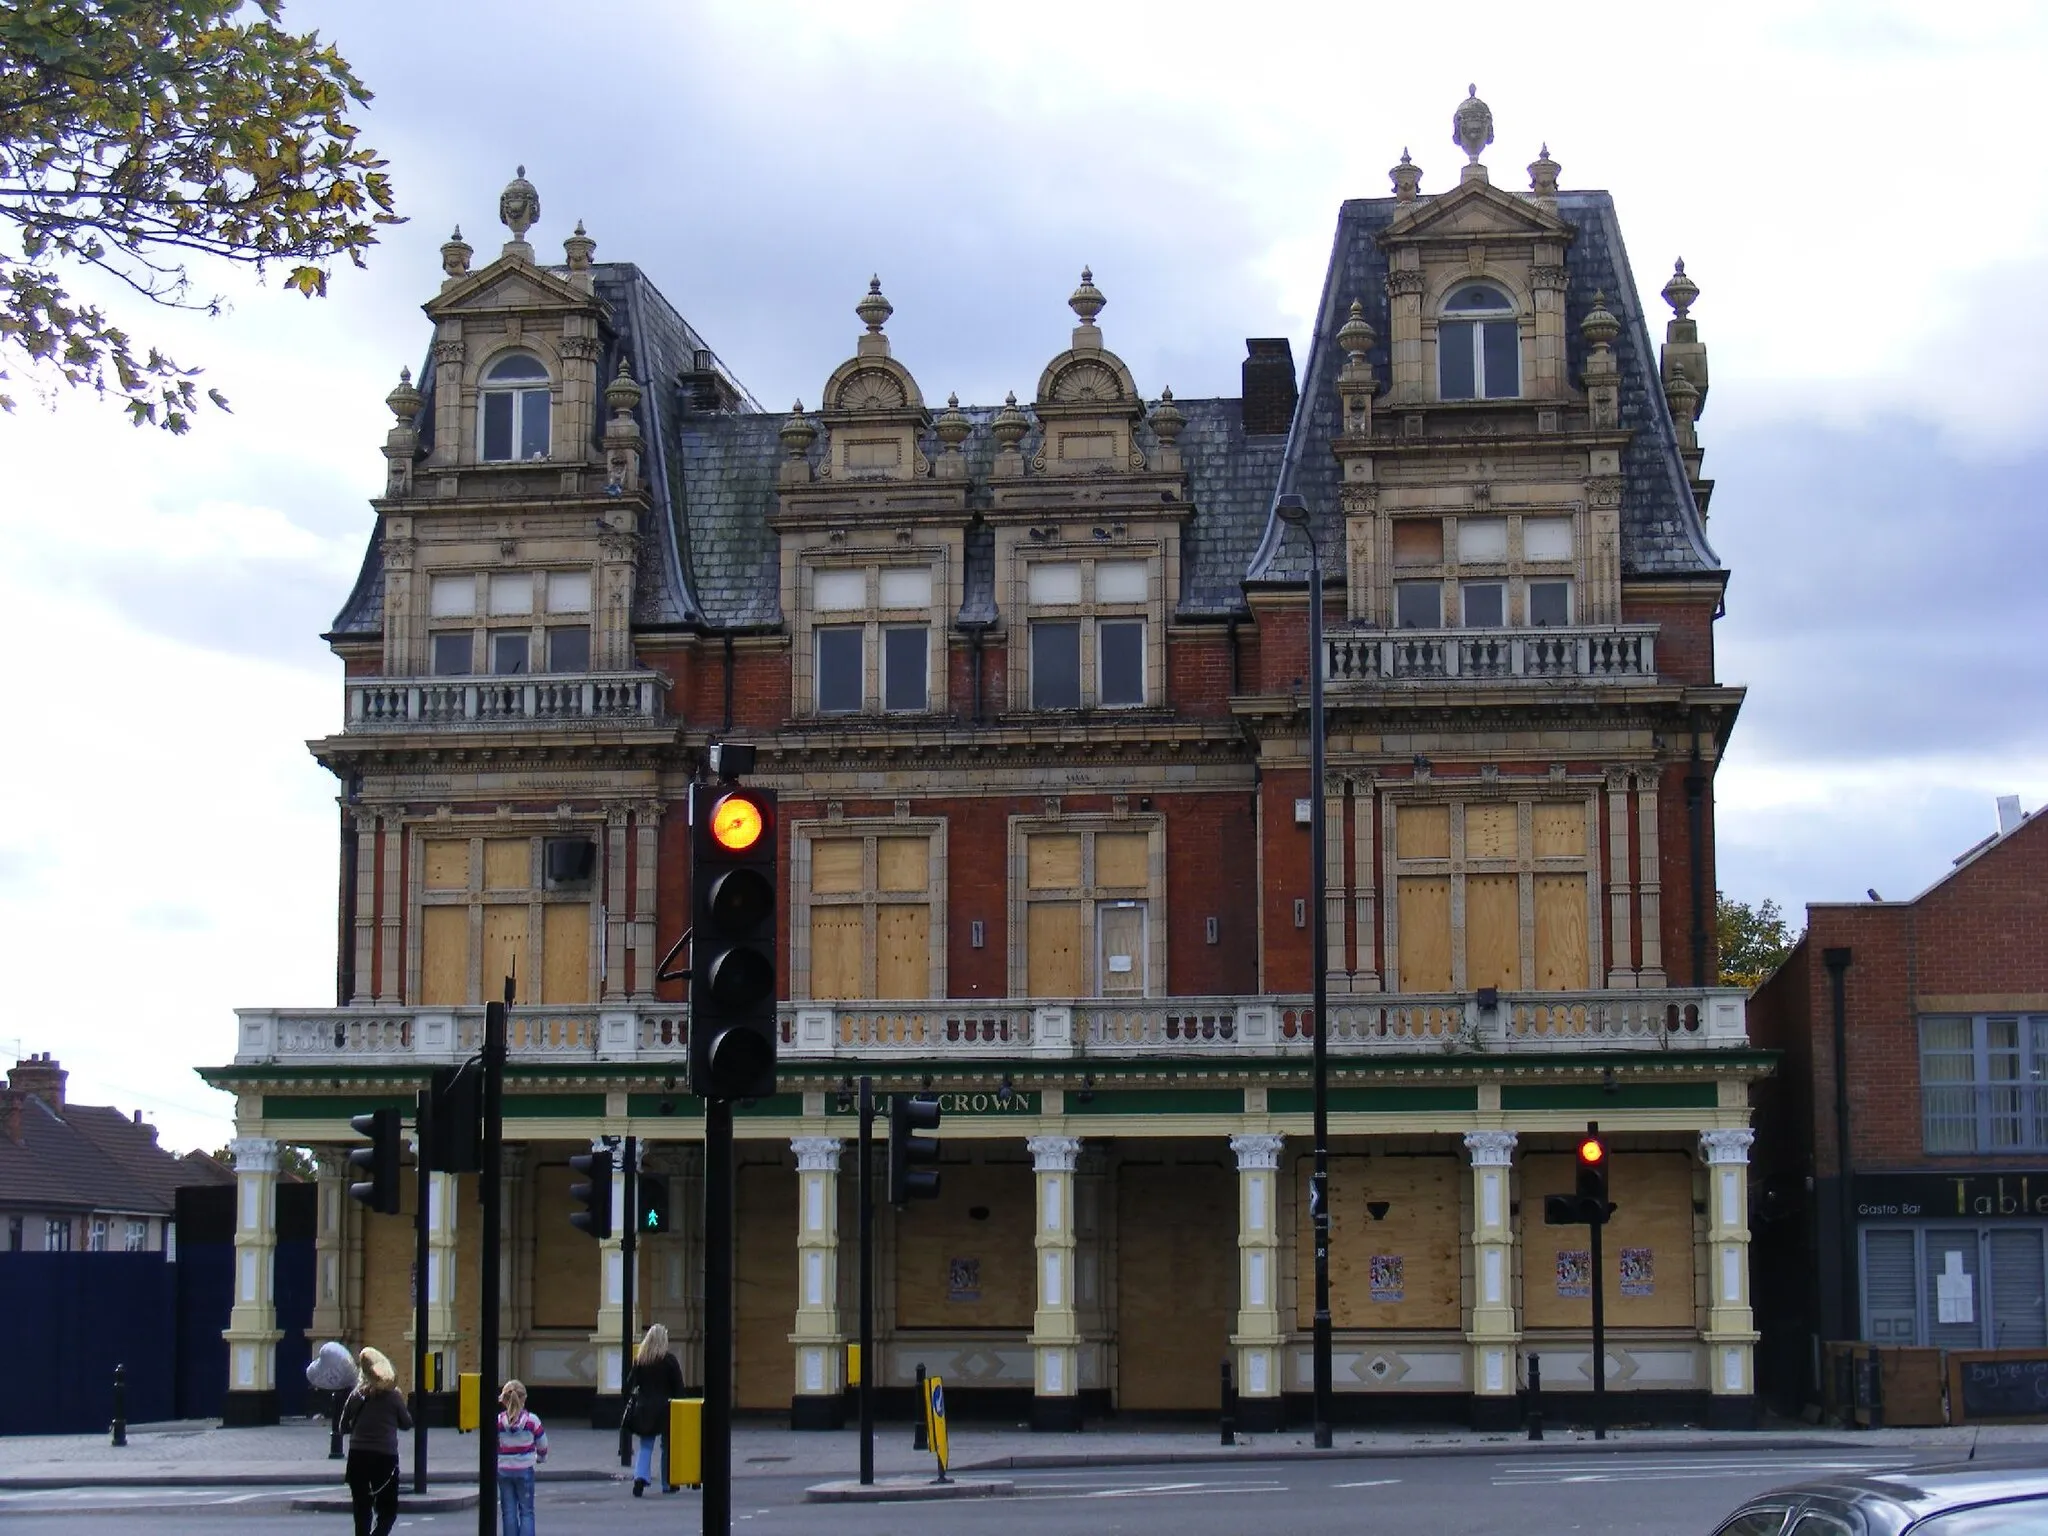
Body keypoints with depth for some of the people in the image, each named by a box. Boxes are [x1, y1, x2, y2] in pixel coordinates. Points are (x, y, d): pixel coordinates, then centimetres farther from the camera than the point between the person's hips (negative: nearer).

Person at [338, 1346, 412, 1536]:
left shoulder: (357, 1395, 1)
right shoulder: (393, 1395, -4)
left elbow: (344, 1427, 8)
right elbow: (407, 1424, 7)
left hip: (358, 1457, 2)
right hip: (385, 1457, -2)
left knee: (362, 1510, 10)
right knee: (388, 1510, 7)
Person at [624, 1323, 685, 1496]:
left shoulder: (639, 1360, 2)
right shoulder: (669, 1360, -8)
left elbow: (630, 1385, 3)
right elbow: (678, 1386, -6)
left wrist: (629, 1403, 10)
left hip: (644, 1408, 2)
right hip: (665, 1408, -2)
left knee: (645, 1446, 8)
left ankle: (640, 1477, -15)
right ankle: (668, 1484, 15)